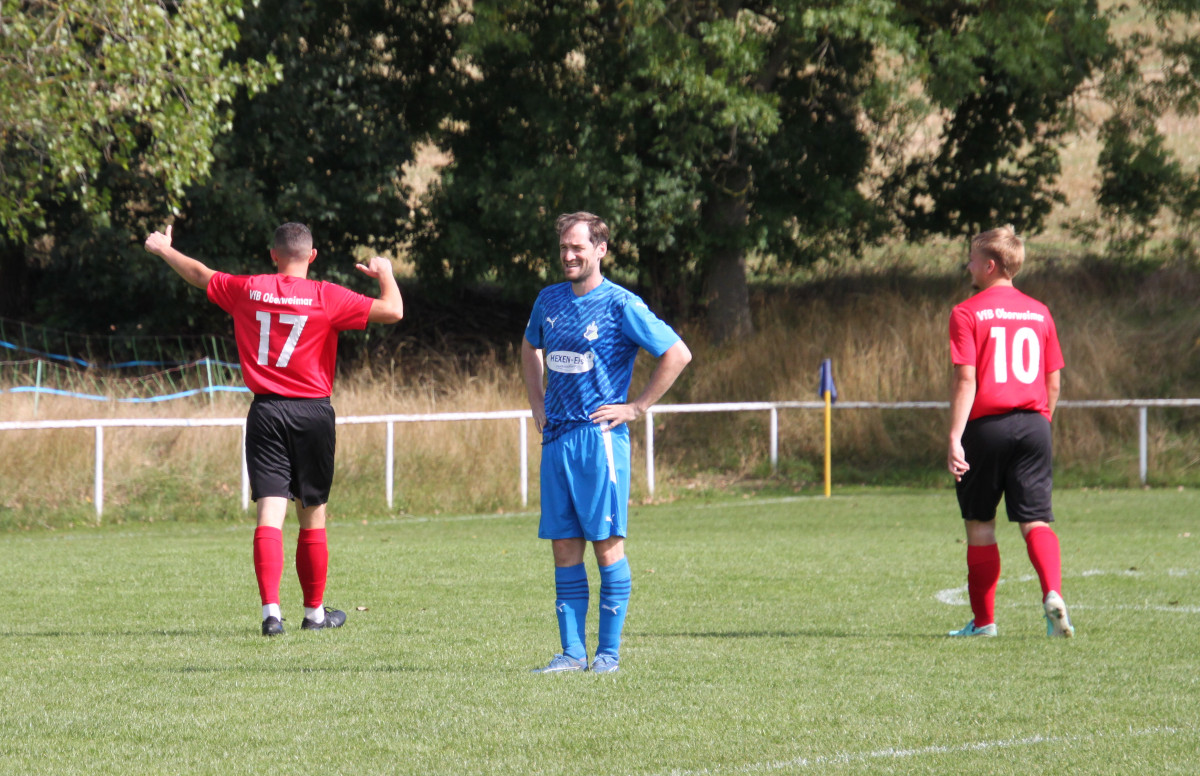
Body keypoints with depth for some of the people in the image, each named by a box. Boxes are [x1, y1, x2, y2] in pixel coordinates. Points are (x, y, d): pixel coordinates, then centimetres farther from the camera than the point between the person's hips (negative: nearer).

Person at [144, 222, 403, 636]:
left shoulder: (247, 290, 3)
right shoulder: (327, 297, -5)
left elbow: (200, 275, 20)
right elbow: (392, 311, -9)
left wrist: (164, 249, 40)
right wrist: (385, 274, 12)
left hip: (265, 412, 1)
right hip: (312, 413, -1)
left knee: (270, 513, -6)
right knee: (312, 517, 10)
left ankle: (271, 610, -20)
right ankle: (315, 612, 21)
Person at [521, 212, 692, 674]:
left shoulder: (620, 305, -7)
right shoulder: (549, 300, 12)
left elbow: (677, 354, -9)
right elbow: (530, 349, 32)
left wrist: (635, 408, -8)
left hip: (600, 438, -6)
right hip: (556, 438, 6)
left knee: (606, 545, -4)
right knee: (565, 550, 5)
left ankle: (609, 652, 0)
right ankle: (572, 652, 7)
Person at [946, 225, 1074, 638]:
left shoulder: (967, 313, -4)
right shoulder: (1039, 313, 11)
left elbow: (966, 379, -12)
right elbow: (1054, 380, 11)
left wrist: (955, 438, -14)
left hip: (986, 425, -3)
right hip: (1033, 424, 3)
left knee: (980, 524, 9)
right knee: (1036, 520, 0)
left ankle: (983, 619, 14)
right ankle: (1053, 593, -26)